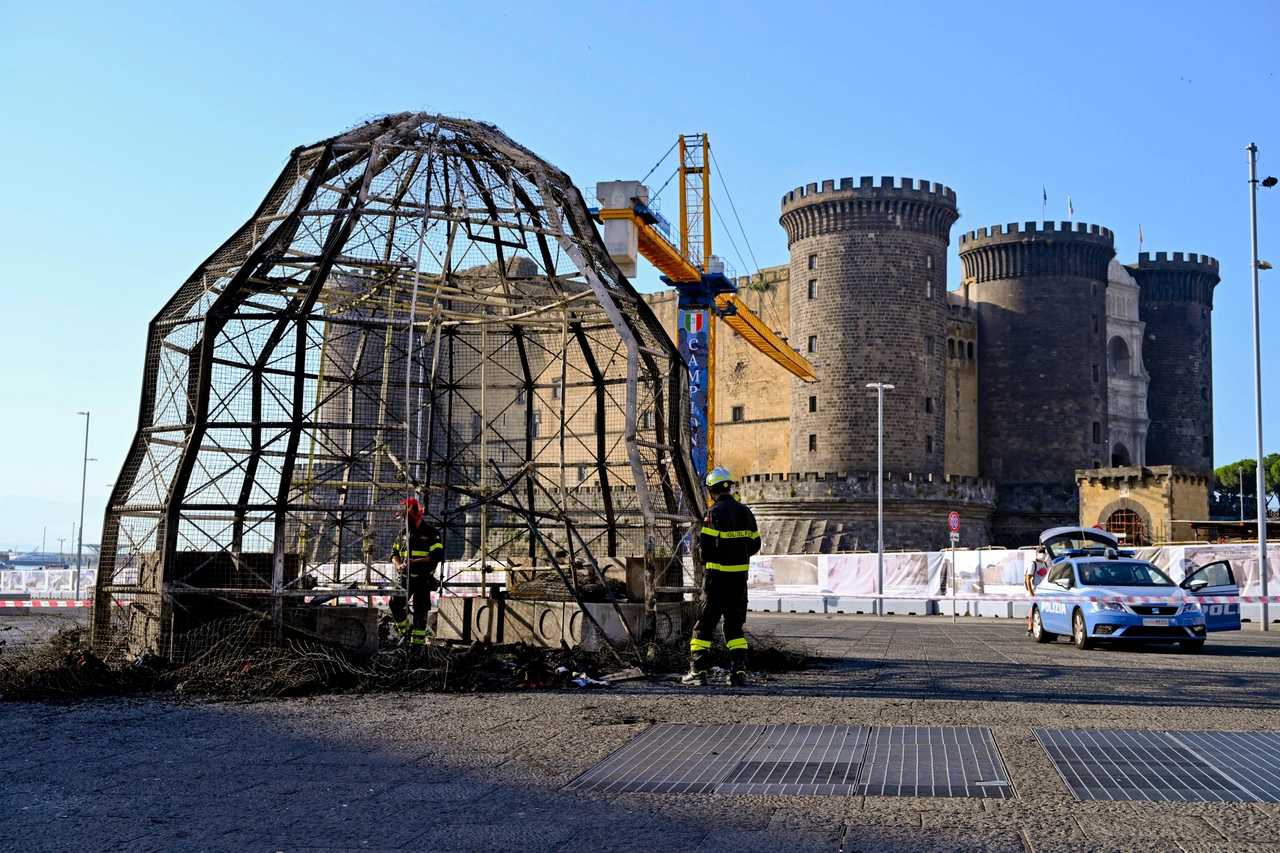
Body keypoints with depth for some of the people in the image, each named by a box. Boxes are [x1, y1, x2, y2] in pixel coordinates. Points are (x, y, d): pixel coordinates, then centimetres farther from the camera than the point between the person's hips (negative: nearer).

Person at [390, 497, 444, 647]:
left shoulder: (431, 533, -5)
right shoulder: (403, 533, 14)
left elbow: (437, 556, -13)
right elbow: (394, 553, 18)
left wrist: (415, 561, -20)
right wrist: (398, 565, -5)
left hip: (423, 580, -5)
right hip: (405, 578, 5)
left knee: (420, 611, -3)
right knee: (395, 604, -7)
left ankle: (418, 641, 2)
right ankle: (405, 632, 12)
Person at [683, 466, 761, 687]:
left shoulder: (715, 512, -13)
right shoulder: (745, 512, 8)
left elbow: (706, 544, -18)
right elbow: (754, 544, 11)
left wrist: (707, 559, 3)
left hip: (717, 576, -6)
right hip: (740, 575, 6)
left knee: (705, 623, 2)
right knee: (735, 624, 12)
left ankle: (698, 671, 1)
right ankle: (739, 672, 5)